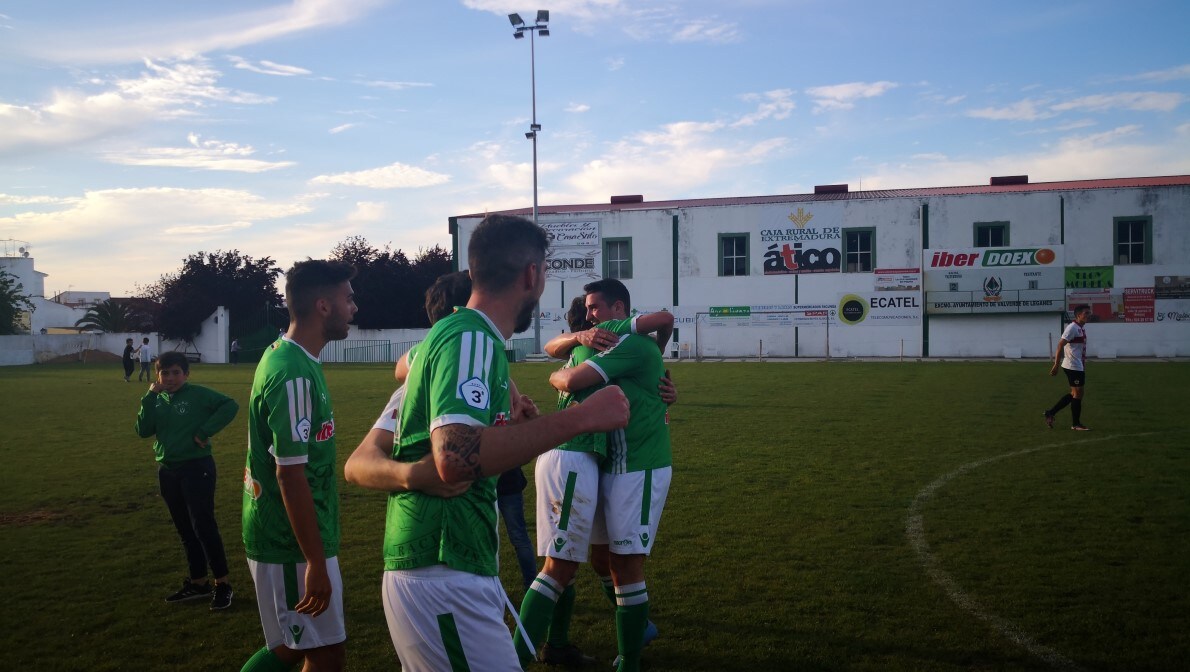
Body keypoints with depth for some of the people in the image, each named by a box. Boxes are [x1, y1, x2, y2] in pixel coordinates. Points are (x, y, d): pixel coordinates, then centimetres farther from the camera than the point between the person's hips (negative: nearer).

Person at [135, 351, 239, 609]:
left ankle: (222, 584, 3)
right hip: (167, 471, 6)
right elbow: (143, 431, -4)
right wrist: (150, 396, -8)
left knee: (204, 527, -7)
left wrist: (205, 431, -20)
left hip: (197, 468, -6)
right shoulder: (157, 400, 7)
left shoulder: (198, 394, -9)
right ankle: (198, 583, 25)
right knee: (185, 531, 14)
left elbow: (230, 405, -19)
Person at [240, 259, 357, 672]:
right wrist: (315, 562, -21)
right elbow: (290, 473, -24)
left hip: (278, 537, 9)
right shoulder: (295, 375, -22)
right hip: (294, 544, -9)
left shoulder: (283, 356, 8)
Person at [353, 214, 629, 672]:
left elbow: (409, 363, 36)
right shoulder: (472, 338, -16)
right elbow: (456, 458, -31)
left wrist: (506, 421, 36)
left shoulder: (446, 334, 13)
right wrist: (579, 418, -28)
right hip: (443, 579, -10)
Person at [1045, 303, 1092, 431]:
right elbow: (1060, 345, -19)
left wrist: (1084, 365, 22)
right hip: (1073, 367, -10)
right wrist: (1056, 365, -21)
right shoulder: (1072, 328, -16)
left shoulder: (1082, 327, 12)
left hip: (1079, 366, 10)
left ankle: (1051, 412, 19)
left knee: (1074, 394, 14)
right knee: (1078, 393, -3)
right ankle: (1076, 424, 7)